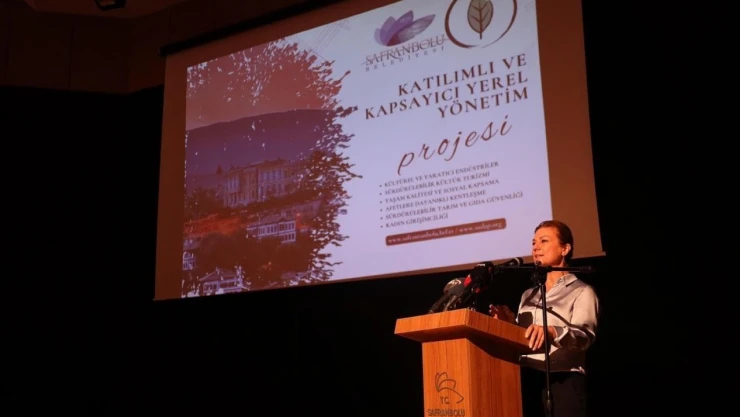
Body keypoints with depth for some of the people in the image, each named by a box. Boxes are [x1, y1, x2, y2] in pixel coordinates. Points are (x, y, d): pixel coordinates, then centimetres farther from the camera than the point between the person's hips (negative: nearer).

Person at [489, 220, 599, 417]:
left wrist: (550, 332, -33)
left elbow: (584, 335, -14)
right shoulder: (528, 295, 22)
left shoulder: (581, 291, 3)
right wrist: (509, 324, 0)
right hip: (525, 380, 6)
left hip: (562, 381, -5)